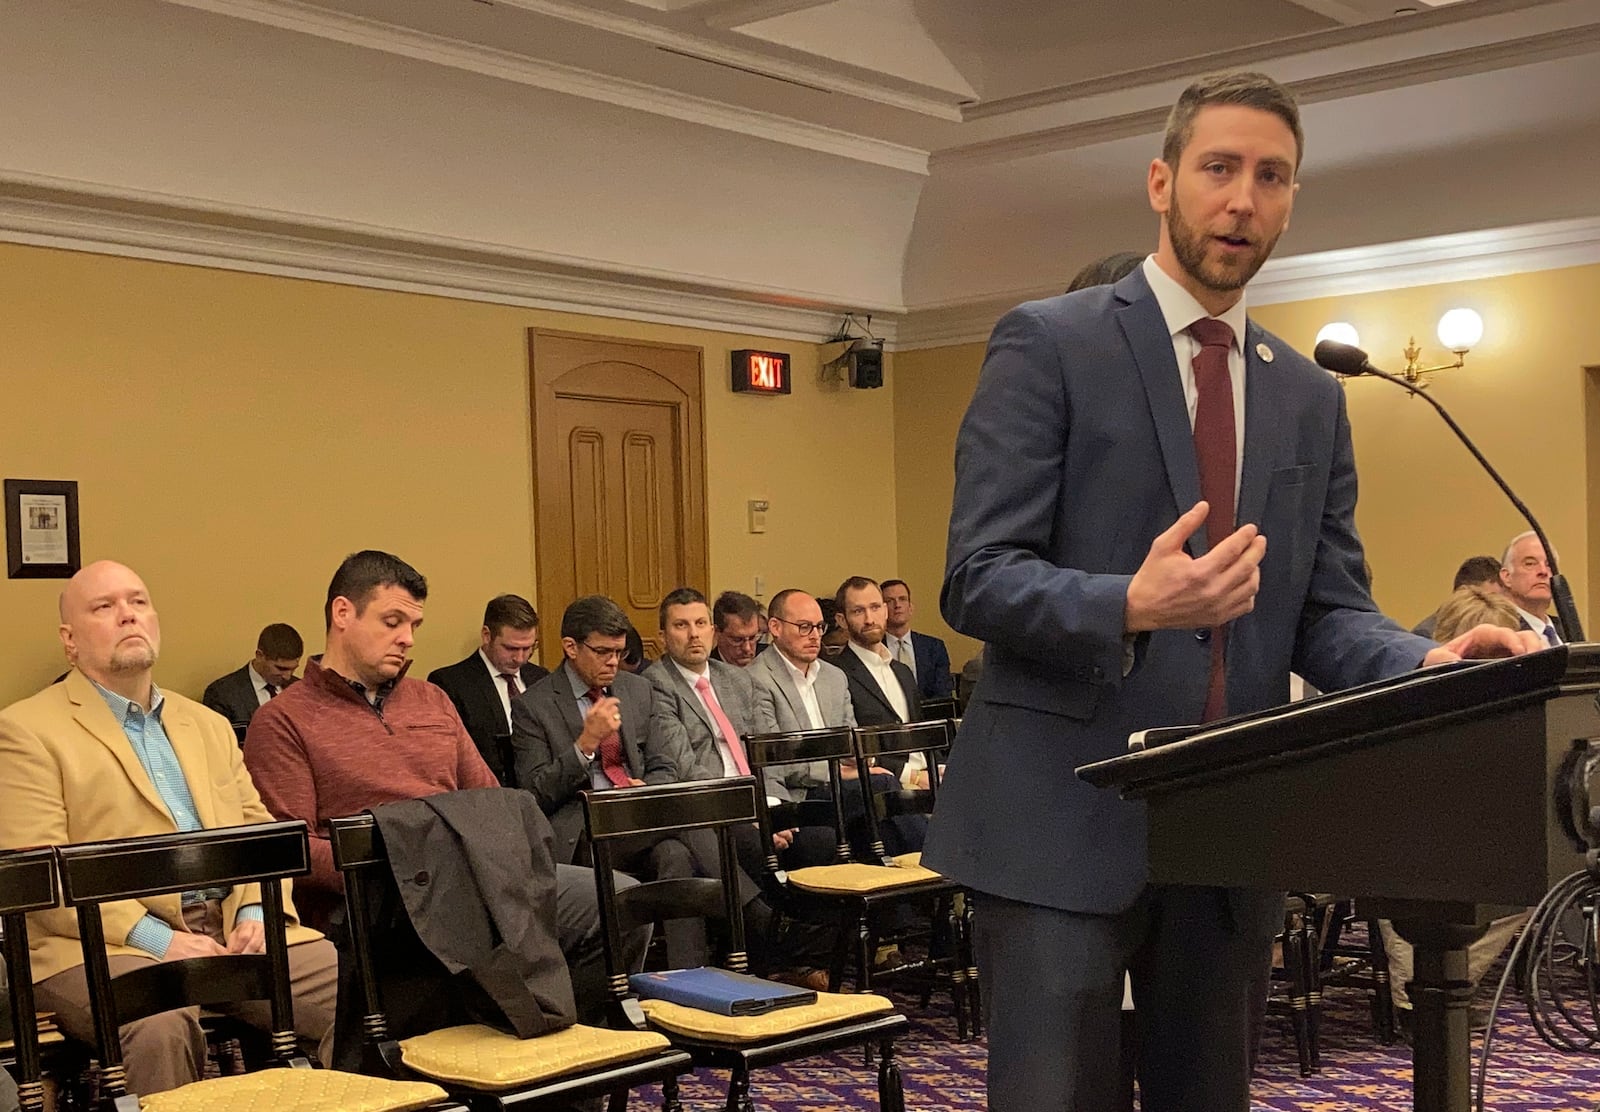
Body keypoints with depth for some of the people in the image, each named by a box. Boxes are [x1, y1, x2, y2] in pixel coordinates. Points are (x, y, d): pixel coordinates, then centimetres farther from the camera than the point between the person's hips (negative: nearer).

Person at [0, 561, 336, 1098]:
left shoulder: (209, 725, 24)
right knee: (160, 1023, -38)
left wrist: (257, 912, -2)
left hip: (232, 929, 5)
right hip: (108, 942, -5)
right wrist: (158, 940, -16)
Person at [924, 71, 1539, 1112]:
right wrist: (1130, 607, -29)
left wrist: (1426, 664, -12)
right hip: (1065, 818, -5)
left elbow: (1329, 612, 9)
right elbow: (978, 578, -10)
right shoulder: (1047, 343, -3)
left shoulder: (1312, 397, 13)